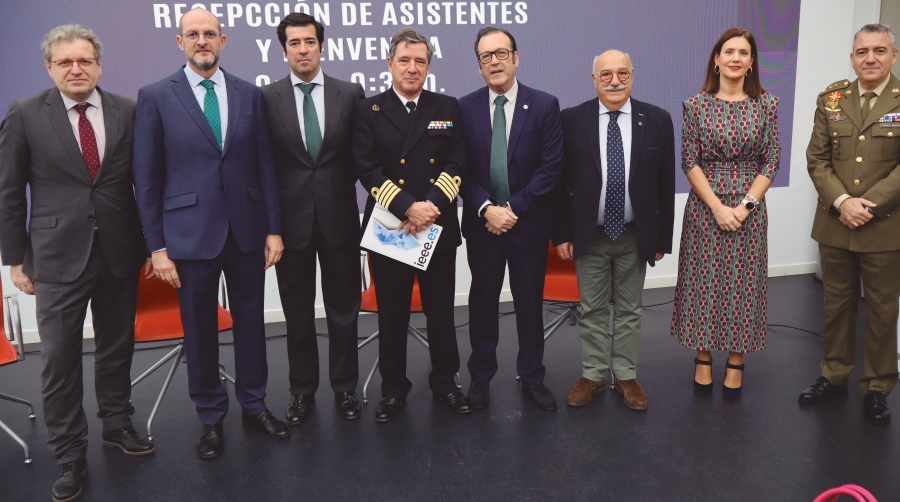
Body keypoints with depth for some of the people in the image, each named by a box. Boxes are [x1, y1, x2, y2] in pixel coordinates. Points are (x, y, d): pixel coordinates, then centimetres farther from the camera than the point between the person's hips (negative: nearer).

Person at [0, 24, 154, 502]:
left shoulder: (128, 112, 2)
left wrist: (149, 241, 6)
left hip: (120, 252, 2)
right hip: (58, 257, -2)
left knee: (117, 346, 16)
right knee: (59, 359, 3)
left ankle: (117, 424, 37)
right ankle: (69, 456, 19)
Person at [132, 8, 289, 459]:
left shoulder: (249, 94, 6)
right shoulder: (155, 97, -1)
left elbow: (265, 165, 6)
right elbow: (147, 178, -2)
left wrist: (274, 227, 1)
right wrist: (157, 246, -5)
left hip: (246, 230, 2)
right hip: (191, 232, -2)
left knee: (251, 321, 12)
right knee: (200, 329, 9)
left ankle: (254, 405, 30)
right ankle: (210, 417, 26)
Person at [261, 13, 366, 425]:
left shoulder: (351, 94, 2)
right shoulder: (267, 98, 0)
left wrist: (339, 187, -1)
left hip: (339, 217, 0)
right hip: (290, 219, 0)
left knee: (343, 307, 10)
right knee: (297, 311, 10)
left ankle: (345, 386, 26)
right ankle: (302, 390, 26)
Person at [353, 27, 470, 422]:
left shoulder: (448, 109, 8)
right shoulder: (368, 111, 3)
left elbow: (456, 165, 0)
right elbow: (368, 170, -7)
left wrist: (431, 205, -15)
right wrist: (407, 207, -18)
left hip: (439, 227, 2)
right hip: (387, 228, -1)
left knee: (441, 312, 10)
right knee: (392, 315, 7)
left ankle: (444, 382, 27)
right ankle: (393, 389, 22)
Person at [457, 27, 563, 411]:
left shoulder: (544, 105, -3)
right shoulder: (465, 108, 1)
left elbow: (551, 166, -8)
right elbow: (461, 168, -1)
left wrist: (514, 208, -14)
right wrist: (485, 208, -14)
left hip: (529, 223, -1)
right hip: (481, 223, 1)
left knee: (530, 302, 11)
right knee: (482, 302, 11)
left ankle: (532, 376, 27)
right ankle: (480, 377, 26)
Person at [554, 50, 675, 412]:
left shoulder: (657, 120, -3)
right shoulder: (571, 120, -5)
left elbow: (665, 184, 0)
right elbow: (560, 181, -3)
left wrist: (662, 237, 0)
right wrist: (562, 233, -5)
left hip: (635, 235, 1)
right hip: (589, 234, 0)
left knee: (629, 310, 13)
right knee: (592, 310, 11)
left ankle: (626, 376, 28)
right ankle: (592, 375, 26)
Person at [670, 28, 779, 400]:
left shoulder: (766, 105, 0)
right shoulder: (696, 105, -3)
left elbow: (771, 163, 0)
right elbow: (689, 163, -5)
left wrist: (743, 206, -11)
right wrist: (718, 208, -12)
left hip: (749, 209, 1)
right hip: (705, 208, -1)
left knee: (742, 284, 8)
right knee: (702, 283, 6)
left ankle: (736, 362, 23)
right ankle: (703, 358, 22)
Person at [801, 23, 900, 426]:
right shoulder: (831, 98, 5)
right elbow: (817, 158, 2)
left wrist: (867, 205, -16)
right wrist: (842, 202, -12)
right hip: (835, 224, 3)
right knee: (836, 305, 13)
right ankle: (834, 377, 28)